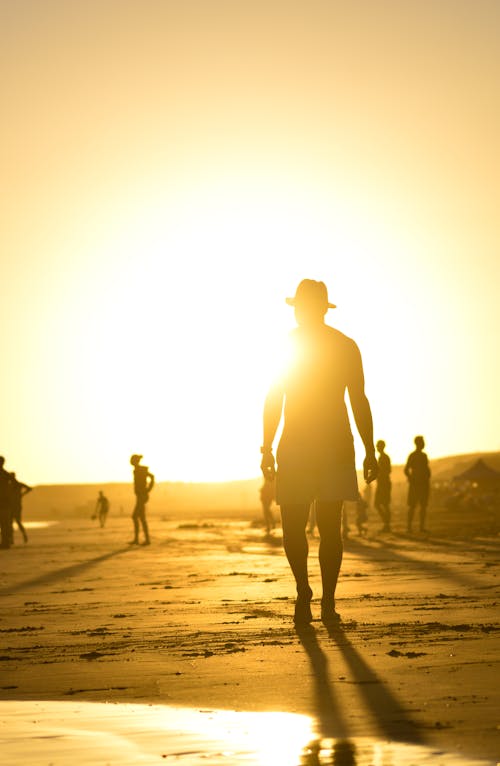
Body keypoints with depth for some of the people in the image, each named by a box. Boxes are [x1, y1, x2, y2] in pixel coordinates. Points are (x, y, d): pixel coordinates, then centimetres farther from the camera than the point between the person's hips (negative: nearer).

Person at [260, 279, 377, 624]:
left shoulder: (287, 343, 1)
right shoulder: (346, 346, 7)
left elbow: (274, 399, -2)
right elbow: (360, 402, 5)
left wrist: (267, 448, 1)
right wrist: (370, 452, 7)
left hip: (296, 447, -2)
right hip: (336, 446, 2)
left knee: (293, 525, 6)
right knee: (330, 526, 4)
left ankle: (303, 588, -9)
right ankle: (328, 602, -1)